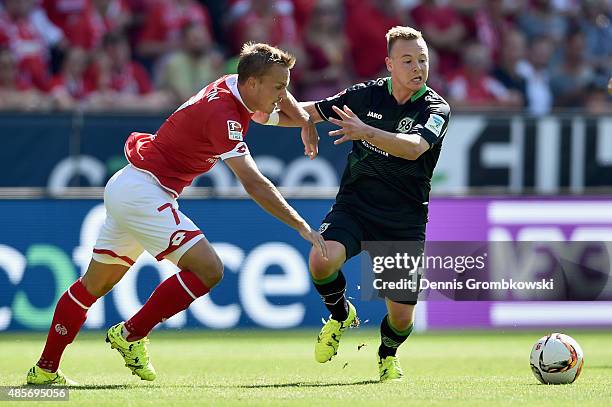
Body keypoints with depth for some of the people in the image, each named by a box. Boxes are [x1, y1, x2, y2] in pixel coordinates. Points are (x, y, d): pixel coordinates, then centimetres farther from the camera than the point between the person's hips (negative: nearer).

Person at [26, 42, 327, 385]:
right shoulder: (223, 115, -23)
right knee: (208, 270, -17)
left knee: (95, 283, 16)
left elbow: (280, 95, 28)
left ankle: (45, 370, 23)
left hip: (124, 188, 10)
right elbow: (254, 184, -27)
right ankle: (131, 335, -7)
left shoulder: (232, 85, 4)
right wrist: (301, 226, -26)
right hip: (145, 193, -10)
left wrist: (306, 121, 15)